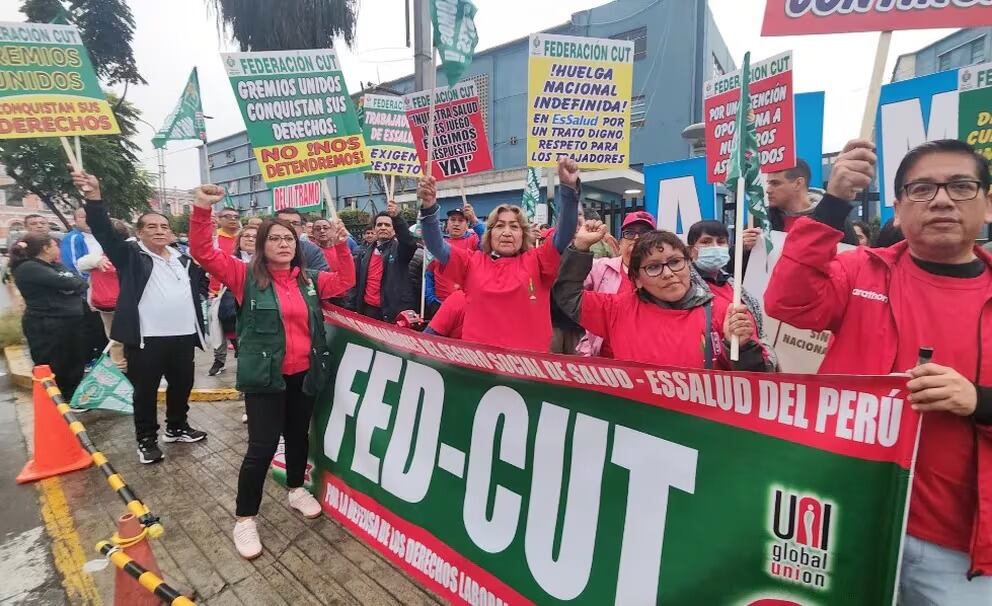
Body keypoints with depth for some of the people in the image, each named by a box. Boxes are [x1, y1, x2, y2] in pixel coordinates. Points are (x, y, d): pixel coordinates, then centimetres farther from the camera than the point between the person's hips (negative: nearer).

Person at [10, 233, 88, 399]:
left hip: (67, 323, 9)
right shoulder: (28, 268, -11)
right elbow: (64, 282, -21)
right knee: (52, 371, 1)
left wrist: (70, 286, -14)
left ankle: (72, 402, 31)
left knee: (76, 367, 16)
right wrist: (74, 284, 0)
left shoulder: (53, 266, 16)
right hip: (45, 327, -8)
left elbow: (82, 284, 6)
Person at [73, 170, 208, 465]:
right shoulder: (130, 255, -1)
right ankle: (146, 439, 21)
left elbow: (201, 282, 26)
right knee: (145, 391, 6)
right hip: (145, 339, -4)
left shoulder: (184, 259, 12)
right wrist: (94, 197, -28)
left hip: (183, 335, 5)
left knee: (182, 385, 16)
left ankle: (177, 427, 35)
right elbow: (105, 231, -15)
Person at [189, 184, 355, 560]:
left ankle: (296, 490, 42)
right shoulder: (246, 276, -4)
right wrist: (202, 210, -24)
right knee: (262, 446, 0)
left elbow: (345, 281, 13)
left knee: (299, 435, 19)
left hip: (303, 374, 4)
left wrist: (341, 245, 1)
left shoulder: (309, 280, 7)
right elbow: (203, 253, -12)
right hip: (265, 376, -4)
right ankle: (245, 519, 18)